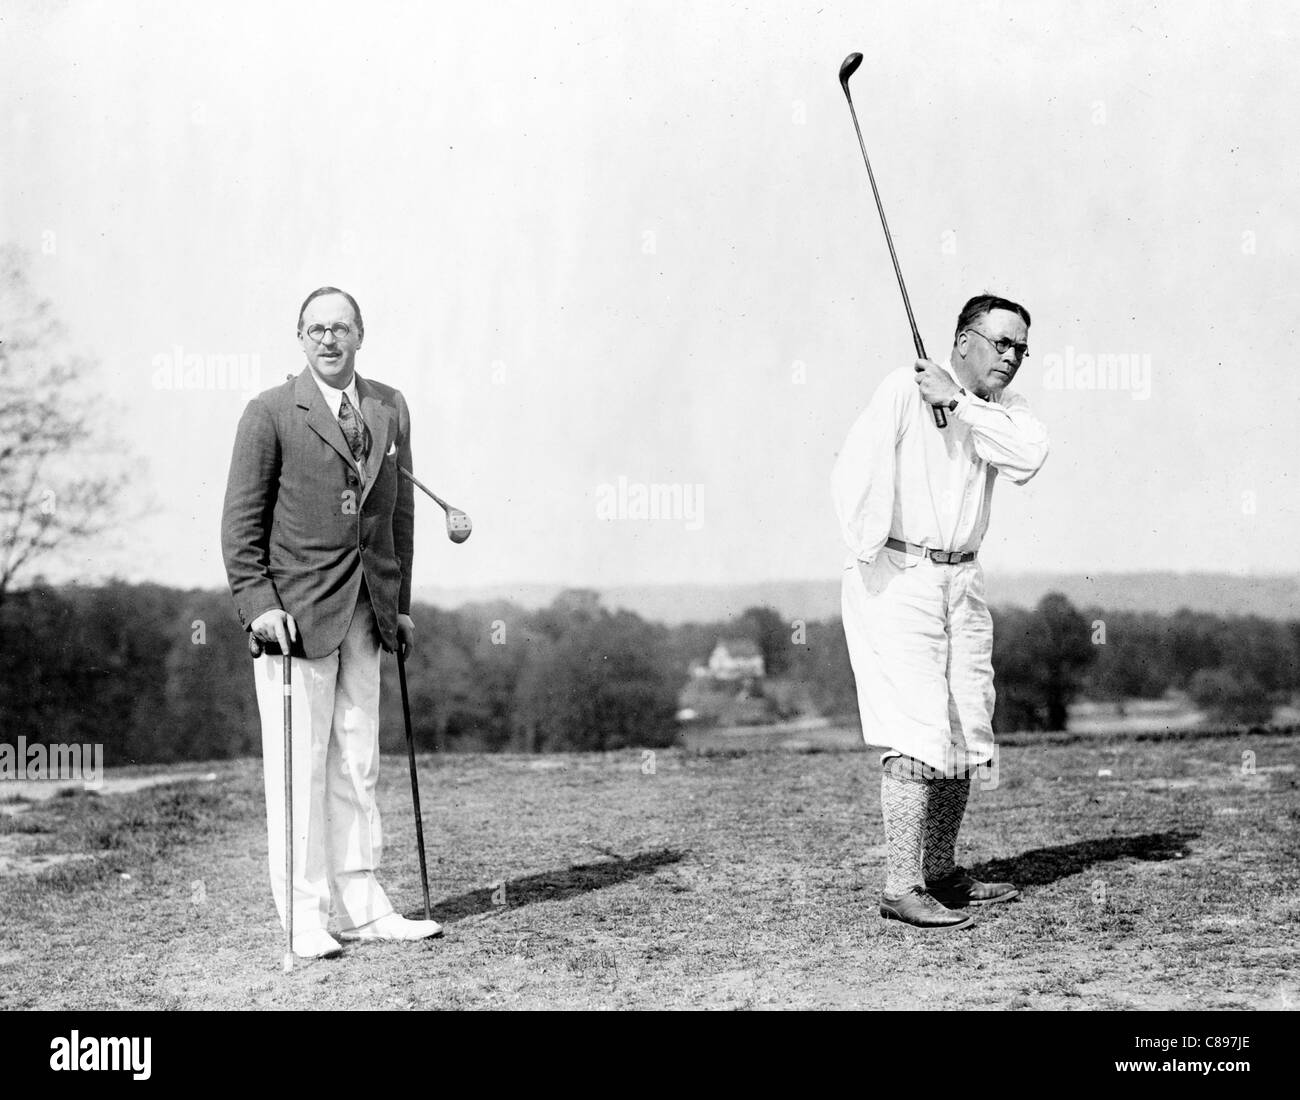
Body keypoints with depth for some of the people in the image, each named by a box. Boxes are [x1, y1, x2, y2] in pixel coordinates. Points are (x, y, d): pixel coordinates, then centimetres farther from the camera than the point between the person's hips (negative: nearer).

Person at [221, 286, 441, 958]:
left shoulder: (390, 410, 12)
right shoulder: (271, 413, -3)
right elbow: (241, 520, -4)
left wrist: (400, 604, 13)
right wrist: (258, 603, -13)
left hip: (367, 612, 5)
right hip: (296, 612, -5)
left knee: (358, 764, 9)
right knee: (298, 766, -2)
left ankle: (362, 907, 15)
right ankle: (304, 915, 5)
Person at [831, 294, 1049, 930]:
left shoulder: (1003, 409, 10)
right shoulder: (905, 389, -10)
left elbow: (1027, 459, -12)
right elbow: (853, 472, -17)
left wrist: (957, 402, -16)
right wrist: (868, 561, -18)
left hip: (961, 583, 7)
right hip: (896, 578, -7)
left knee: (967, 732, 11)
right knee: (919, 733, -13)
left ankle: (941, 875, 24)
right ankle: (901, 888, -10)